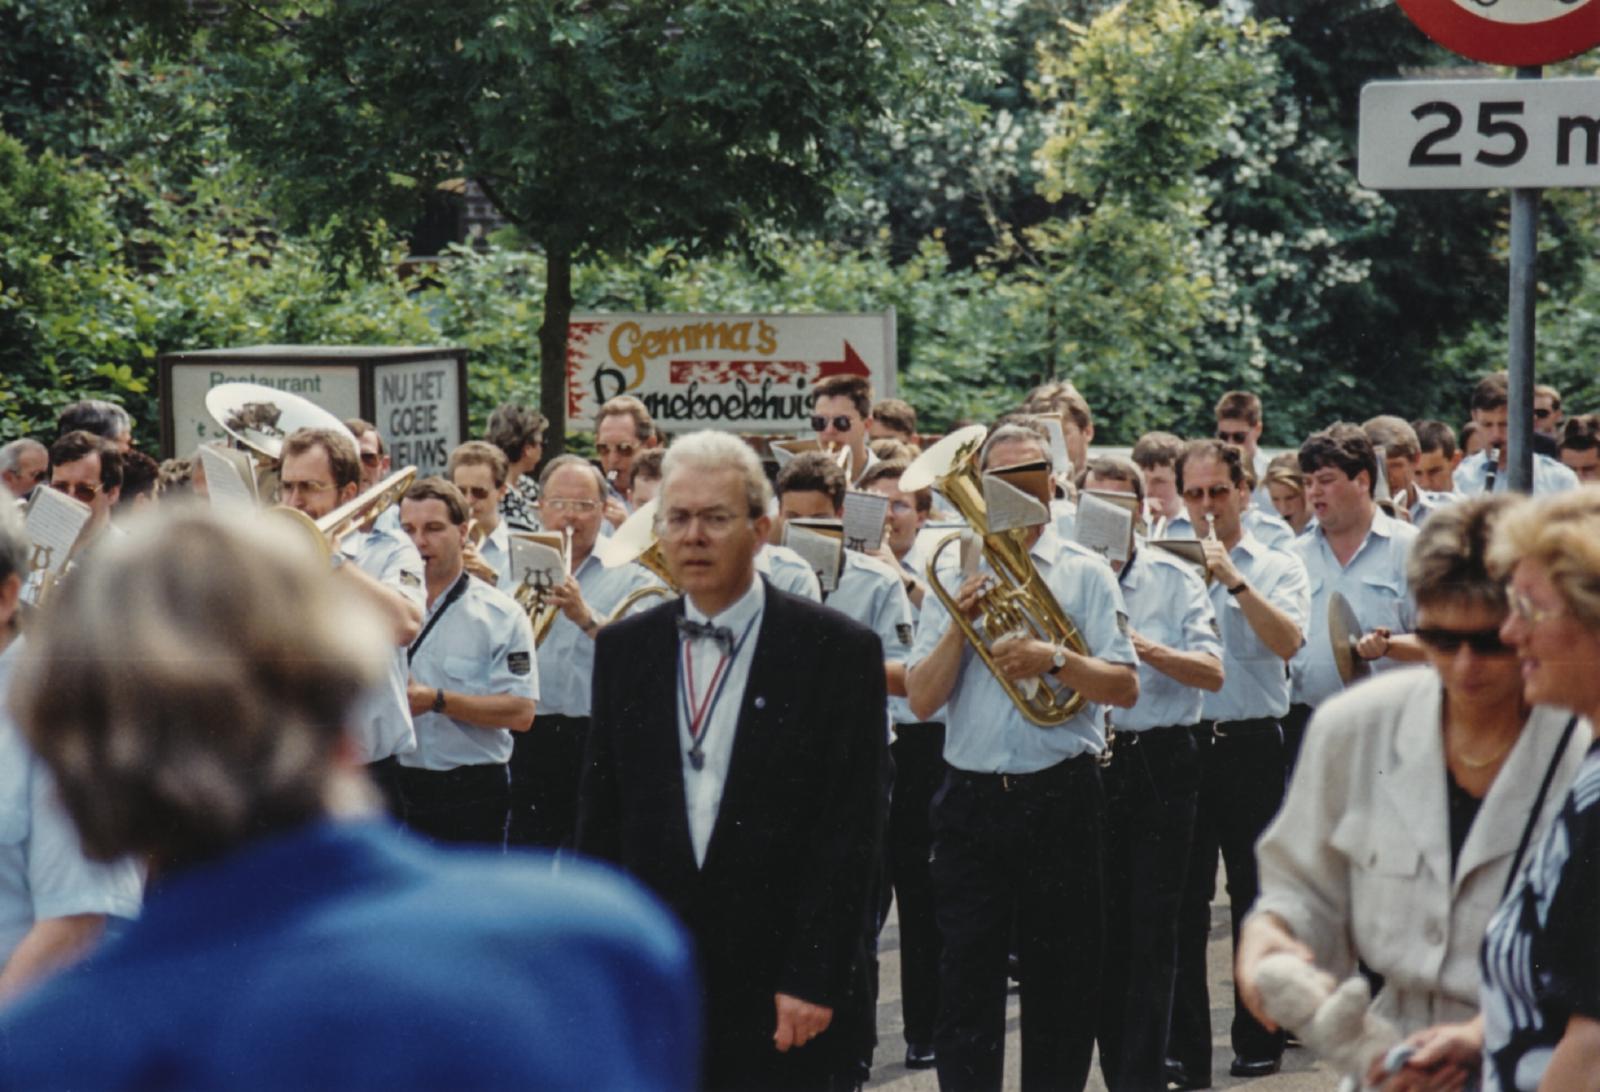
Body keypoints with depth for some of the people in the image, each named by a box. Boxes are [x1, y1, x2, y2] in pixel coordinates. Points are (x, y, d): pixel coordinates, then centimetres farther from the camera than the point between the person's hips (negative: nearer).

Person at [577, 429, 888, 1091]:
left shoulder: (840, 651, -4)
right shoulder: (624, 649, 8)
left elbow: (852, 831, -6)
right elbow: (600, 813, 12)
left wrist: (813, 980, -11)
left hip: (781, 986, -3)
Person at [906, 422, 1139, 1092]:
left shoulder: (1085, 576, 5)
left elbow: (1125, 688, -4)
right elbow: (920, 700, 2)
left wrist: (1054, 660, -18)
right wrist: (959, 625, -10)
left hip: (1061, 798, -1)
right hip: (972, 802, 1)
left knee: (1063, 978, 5)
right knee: (966, 978, 0)